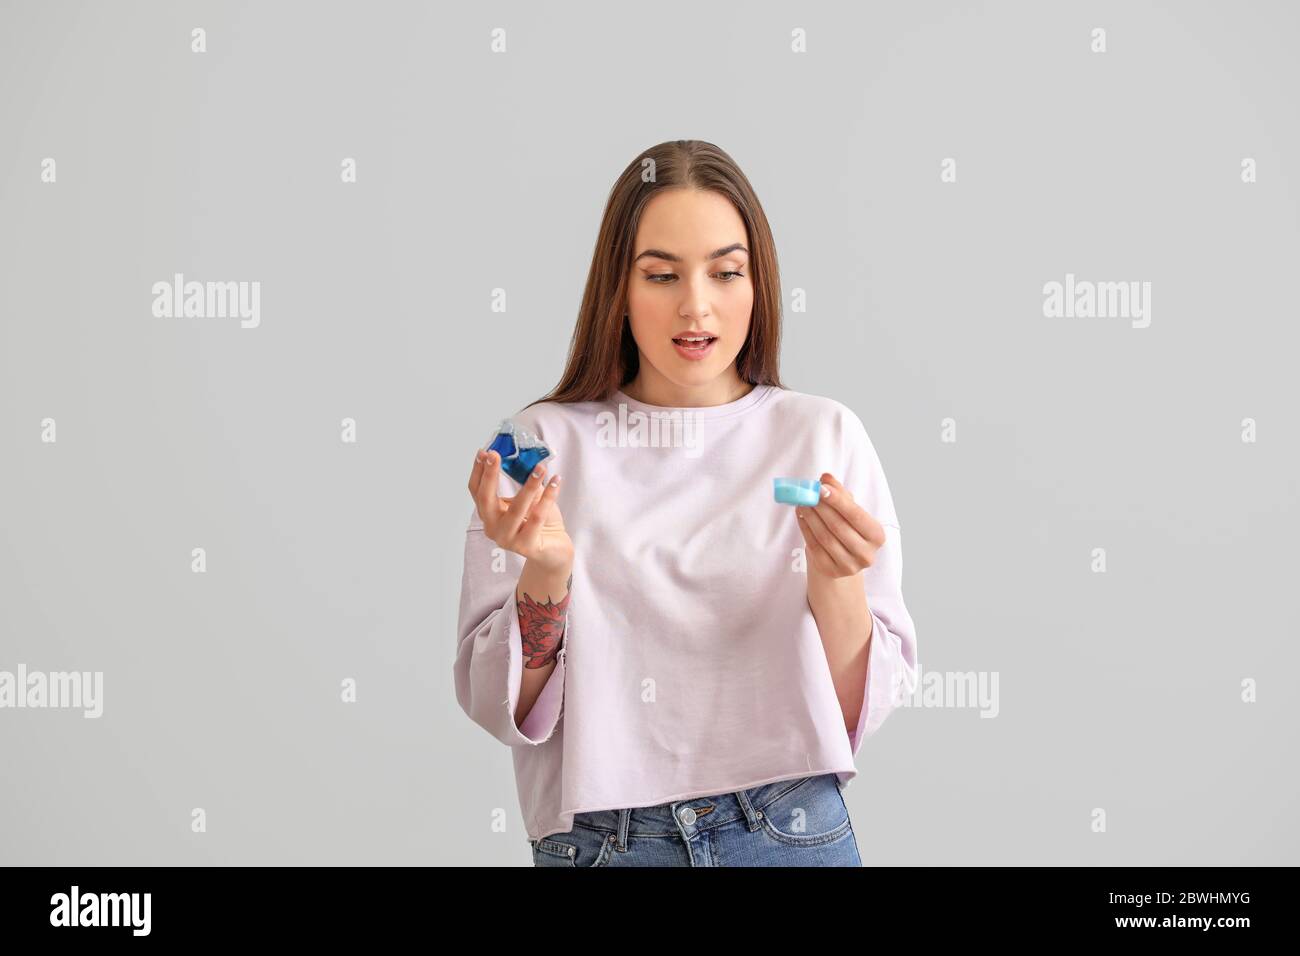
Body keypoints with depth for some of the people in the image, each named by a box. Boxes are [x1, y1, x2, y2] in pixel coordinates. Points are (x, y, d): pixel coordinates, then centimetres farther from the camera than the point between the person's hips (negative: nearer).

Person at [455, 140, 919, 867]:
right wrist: (544, 574, -21)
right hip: (599, 840, 0)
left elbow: (868, 707, -3)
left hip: (794, 832, 0)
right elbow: (500, 707, -5)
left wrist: (837, 580, -20)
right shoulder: (542, 444, -3)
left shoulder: (825, 436, -2)